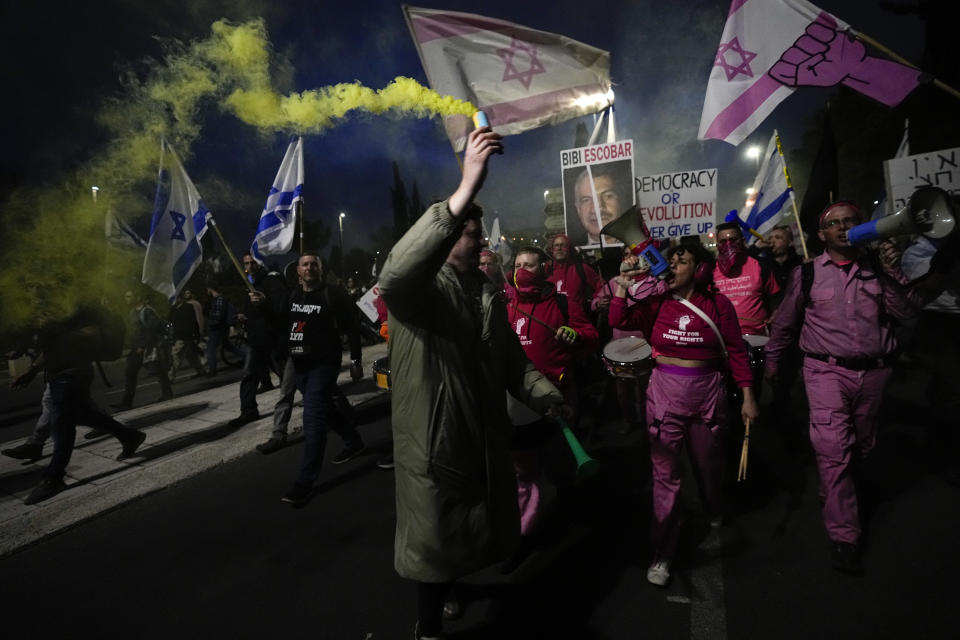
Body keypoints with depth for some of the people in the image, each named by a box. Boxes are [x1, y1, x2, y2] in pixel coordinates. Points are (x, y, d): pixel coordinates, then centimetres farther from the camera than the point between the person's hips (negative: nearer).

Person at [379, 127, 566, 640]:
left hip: (483, 436, 7)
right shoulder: (420, 290, -15)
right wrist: (465, 191, -47)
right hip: (432, 440, -7)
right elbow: (395, 273, -41)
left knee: (473, 530, 24)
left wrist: (549, 398, -6)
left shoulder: (489, 294, 10)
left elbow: (513, 361, 12)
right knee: (434, 537, 10)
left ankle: (448, 590, 53)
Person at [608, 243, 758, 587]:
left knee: (708, 462, 19)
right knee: (665, 472, 2)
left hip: (707, 394, 0)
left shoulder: (718, 304, -3)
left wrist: (748, 395, -3)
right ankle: (662, 552, 14)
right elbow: (619, 321, -11)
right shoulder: (658, 303, 1)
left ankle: (715, 509, 53)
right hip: (665, 394, 0)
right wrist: (622, 286, -14)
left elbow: (736, 352, -1)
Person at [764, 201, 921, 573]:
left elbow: (904, 313, -3)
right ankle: (843, 536, -1)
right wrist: (772, 359, 15)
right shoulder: (807, 273, 0)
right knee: (834, 449, -11)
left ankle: (832, 491, 46)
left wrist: (893, 273, -14)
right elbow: (785, 322, 9)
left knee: (861, 446, 18)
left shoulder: (878, 267, 5)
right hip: (827, 371, -3)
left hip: (872, 372, 3)